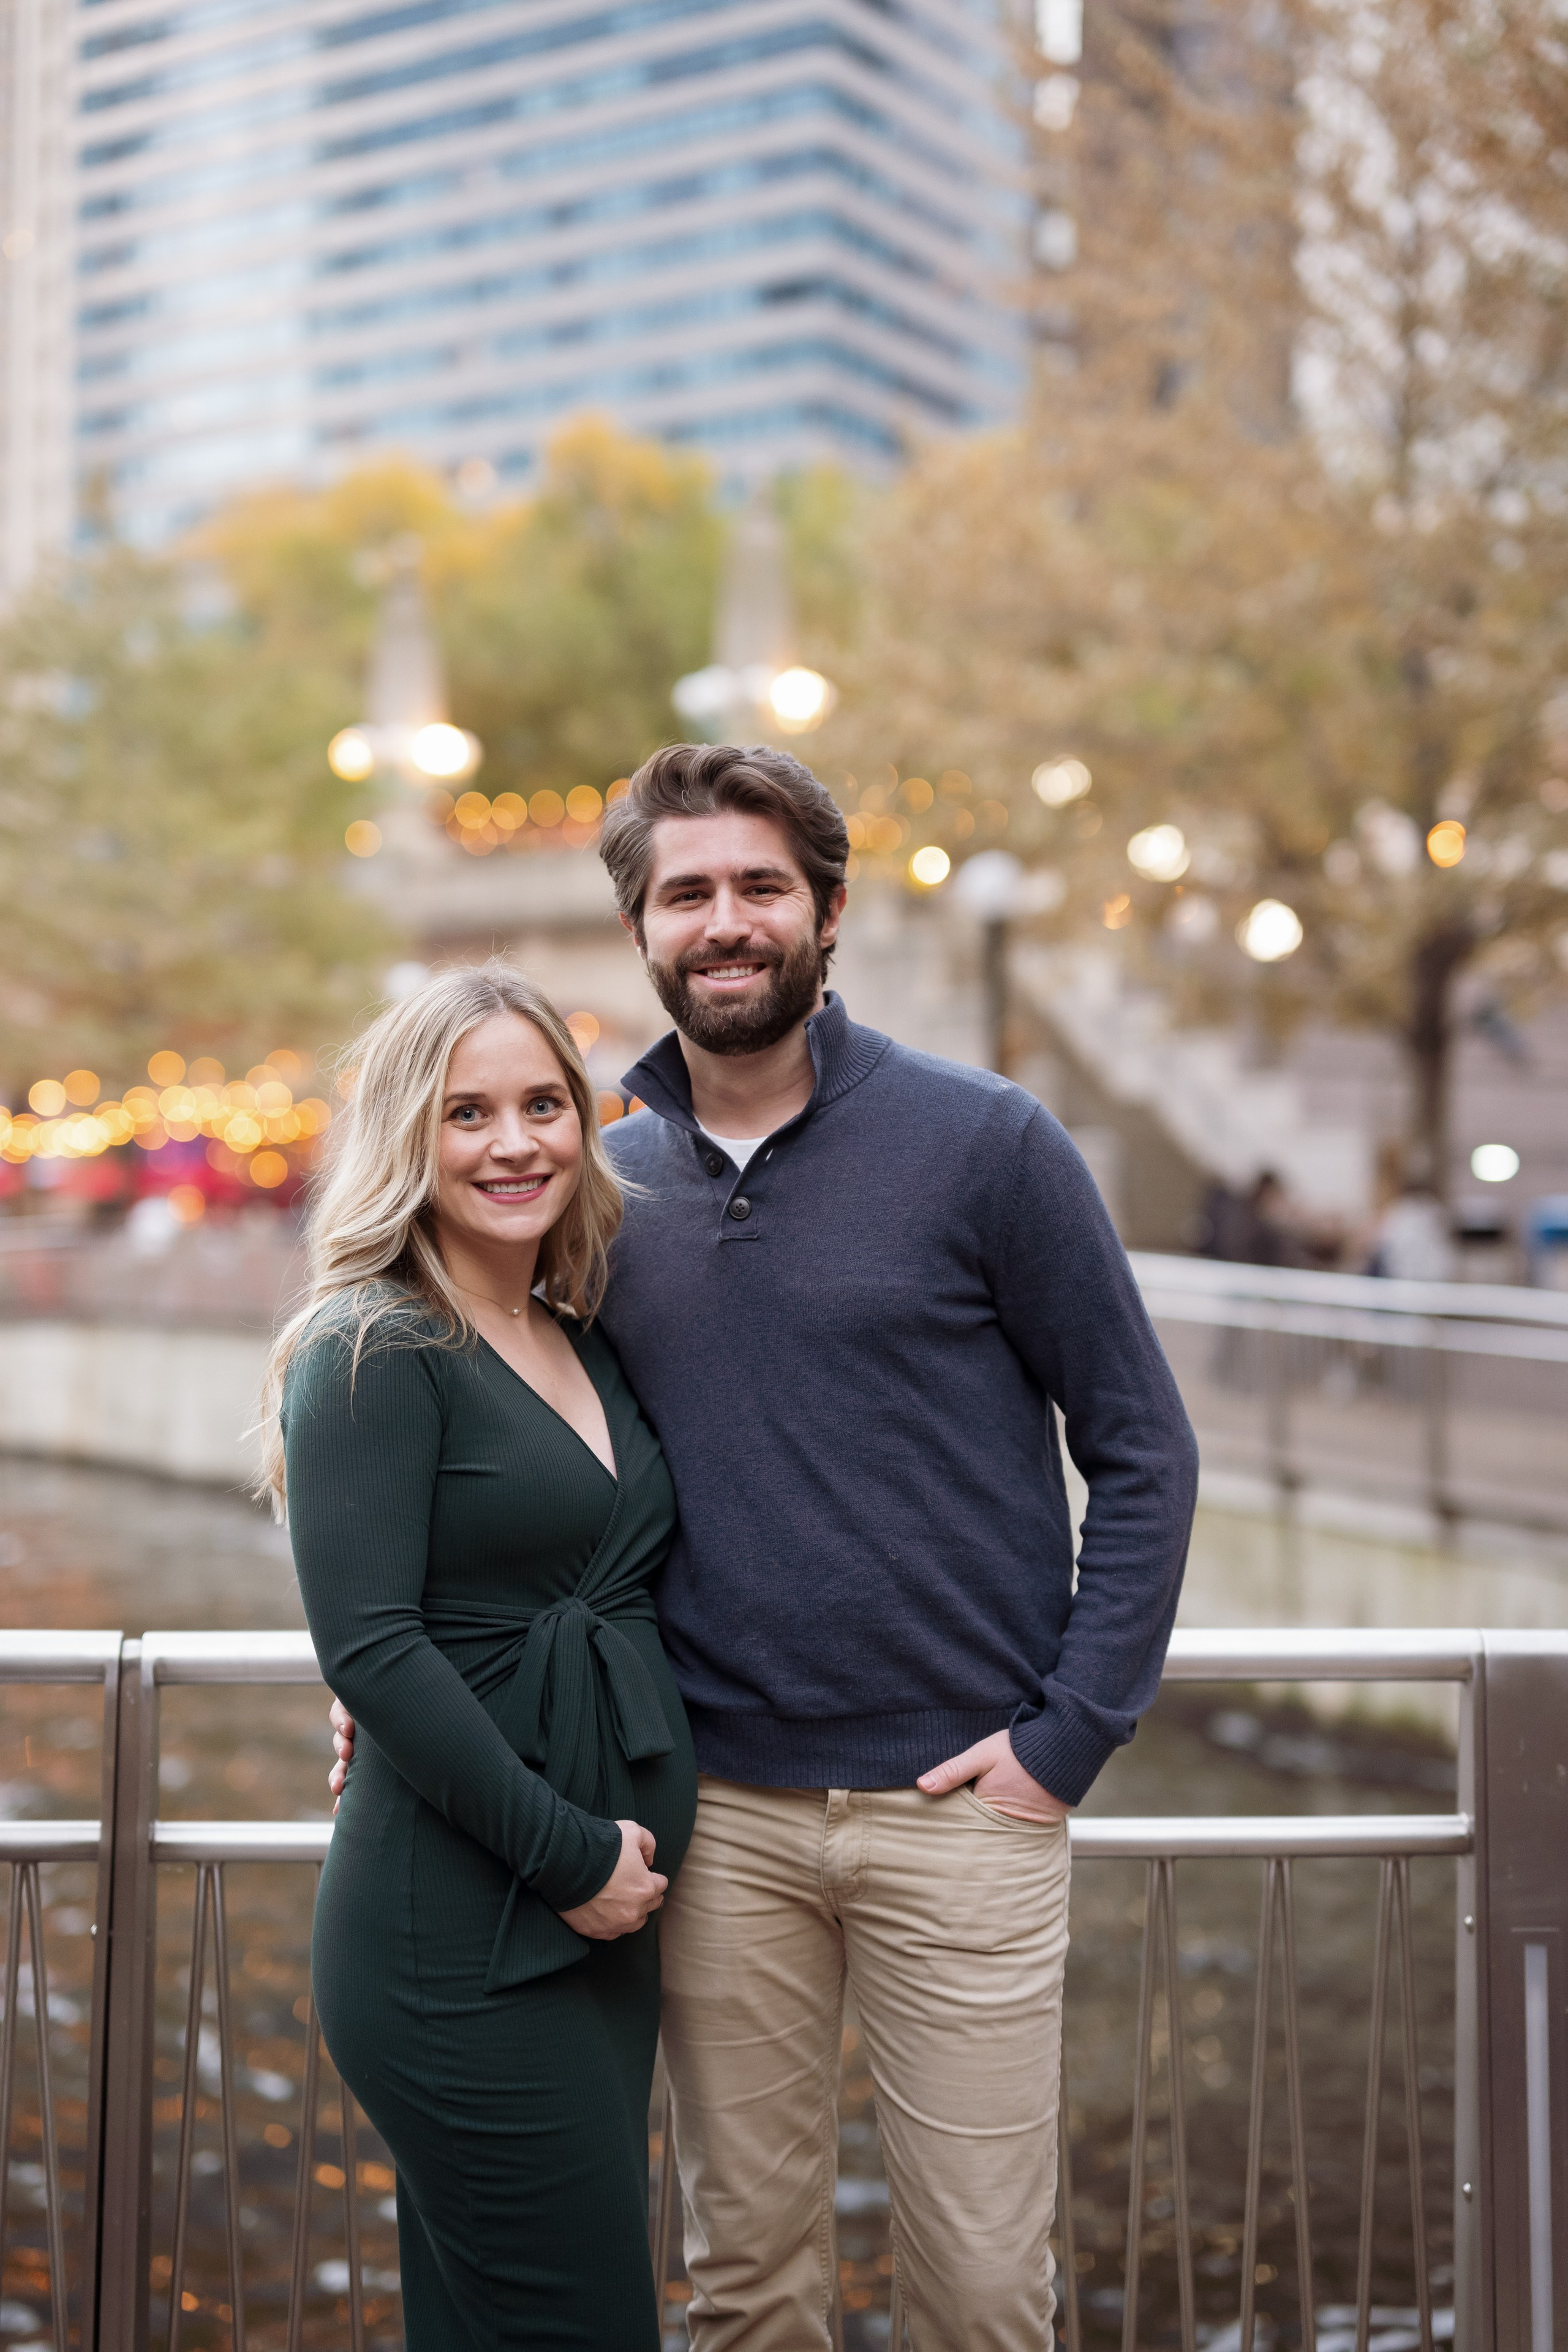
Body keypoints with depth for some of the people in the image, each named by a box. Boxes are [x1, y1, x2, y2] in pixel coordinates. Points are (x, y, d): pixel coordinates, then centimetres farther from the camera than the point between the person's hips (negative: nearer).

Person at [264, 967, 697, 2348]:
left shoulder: (585, 1344, 13)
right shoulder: (374, 1354, -10)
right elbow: (370, 1647, -18)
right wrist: (568, 1851, -16)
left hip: (601, 1918, 7)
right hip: (459, 1937, -7)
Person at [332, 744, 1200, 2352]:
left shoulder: (984, 1145, -5)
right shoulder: (605, 1187, 7)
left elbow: (1142, 1452, -2)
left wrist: (1068, 1734, -9)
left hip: (958, 1800, -3)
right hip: (718, 1811, 3)